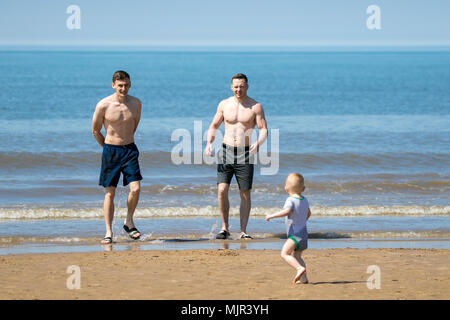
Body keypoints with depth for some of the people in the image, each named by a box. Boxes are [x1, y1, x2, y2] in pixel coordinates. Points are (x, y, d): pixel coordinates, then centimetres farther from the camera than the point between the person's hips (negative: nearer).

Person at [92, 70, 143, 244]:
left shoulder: (136, 103, 0)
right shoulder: (103, 105, -10)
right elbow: (95, 130, 3)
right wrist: (108, 147, 10)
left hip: (130, 150, 2)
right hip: (110, 151, -2)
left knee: (135, 188, -10)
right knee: (110, 192, 0)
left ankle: (129, 222, 12)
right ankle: (108, 232, 5)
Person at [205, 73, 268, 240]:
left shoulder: (255, 107, -1)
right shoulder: (224, 104, 6)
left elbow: (263, 129, -6)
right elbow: (214, 126, 13)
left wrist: (258, 144, -26)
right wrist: (209, 143, -5)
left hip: (245, 154, -1)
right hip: (226, 151, 1)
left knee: (245, 194, -1)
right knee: (222, 190, -10)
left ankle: (243, 231, 6)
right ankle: (225, 228, 2)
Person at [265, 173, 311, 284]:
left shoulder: (291, 200, -14)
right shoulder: (305, 200, 11)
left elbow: (286, 211, -31)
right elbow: (308, 214, 26)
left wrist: (271, 216, -23)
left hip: (295, 234, -8)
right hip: (303, 232, 8)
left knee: (285, 253, -13)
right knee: (296, 256, 16)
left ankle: (300, 268, -28)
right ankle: (303, 278, 10)